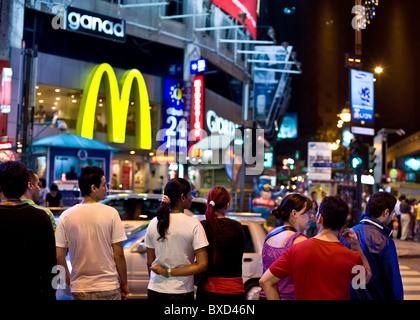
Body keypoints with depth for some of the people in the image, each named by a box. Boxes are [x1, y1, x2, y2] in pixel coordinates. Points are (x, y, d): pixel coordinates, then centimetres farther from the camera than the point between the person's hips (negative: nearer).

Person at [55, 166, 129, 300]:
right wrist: (124, 284, 5)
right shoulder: (111, 213, -9)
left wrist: (69, 282, 15)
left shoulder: (65, 216, -2)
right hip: (108, 288, -2)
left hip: (79, 289, 2)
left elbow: (59, 256, -1)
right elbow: (119, 255, -8)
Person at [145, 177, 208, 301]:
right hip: (181, 292, -4)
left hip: (154, 290, 4)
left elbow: (149, 263, 8)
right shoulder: (193, 225, -10)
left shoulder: (153, 224, 2)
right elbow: (202, 265, -15)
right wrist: (169, 272, -11)